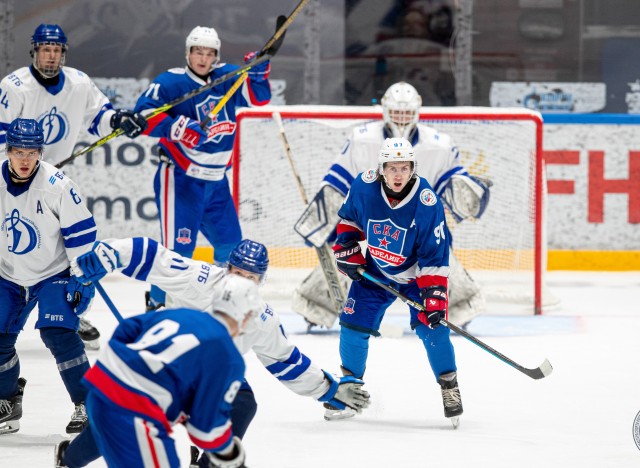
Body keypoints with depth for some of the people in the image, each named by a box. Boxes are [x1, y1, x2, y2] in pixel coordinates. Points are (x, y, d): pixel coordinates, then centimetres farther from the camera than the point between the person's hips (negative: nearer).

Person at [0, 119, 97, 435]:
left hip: (54, 273, -5)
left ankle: (86, 405, -8)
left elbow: (81, 231, -15)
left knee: (58, 333, -18)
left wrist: (84, 278, -15)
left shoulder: (56, 185, -21)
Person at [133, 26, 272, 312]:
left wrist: (258, 71, -12)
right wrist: (175, 127, -37)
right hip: (180, 178, -7)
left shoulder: (226, 78, 5)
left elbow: (257, 97, 6)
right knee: (178, 246, -12)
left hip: (216, 180, 7)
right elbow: (144, 114, -23)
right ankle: (157, 302, 1)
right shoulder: (171, 82, -13)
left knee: (231, 244, 15)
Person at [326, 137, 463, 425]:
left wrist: (434, 298, -27)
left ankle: (449, 387, 2)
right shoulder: (363, 187, -21)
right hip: (375, 270, 3)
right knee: (354, 324, -2)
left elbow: (434, 256, -23)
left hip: (416, 273, -3)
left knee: (431, 326, -15)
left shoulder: (427, 203, -29)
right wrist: (346, 251, -5)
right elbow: (349, 218, 3)